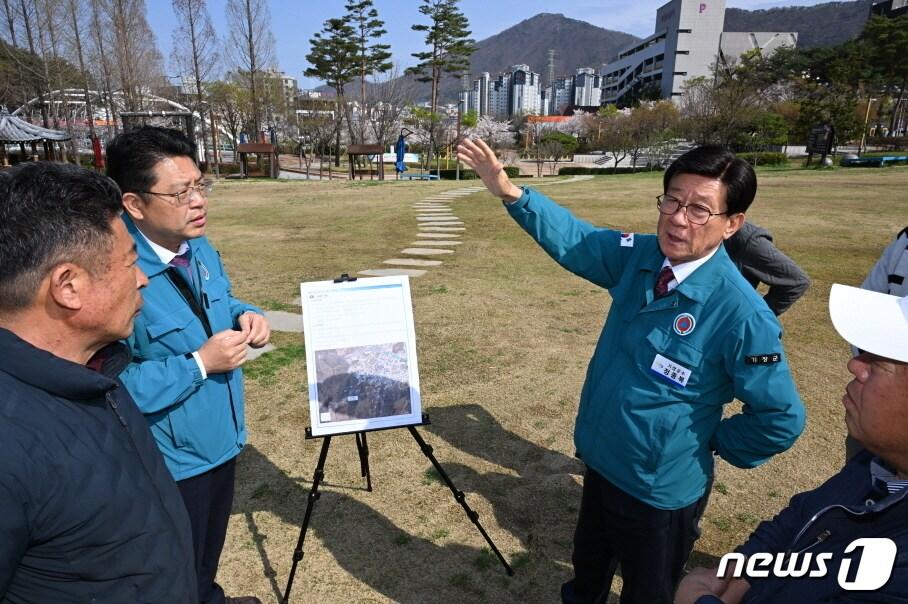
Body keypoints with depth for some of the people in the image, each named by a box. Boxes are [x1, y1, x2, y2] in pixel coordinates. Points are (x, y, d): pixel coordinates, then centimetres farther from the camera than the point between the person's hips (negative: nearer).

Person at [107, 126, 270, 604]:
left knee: (208, 553, 33)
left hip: (222, 439, 8)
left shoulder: (199, 249, -2)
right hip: (170, 464, -7)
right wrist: (198, 363, -29)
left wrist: (246, 316, -7)